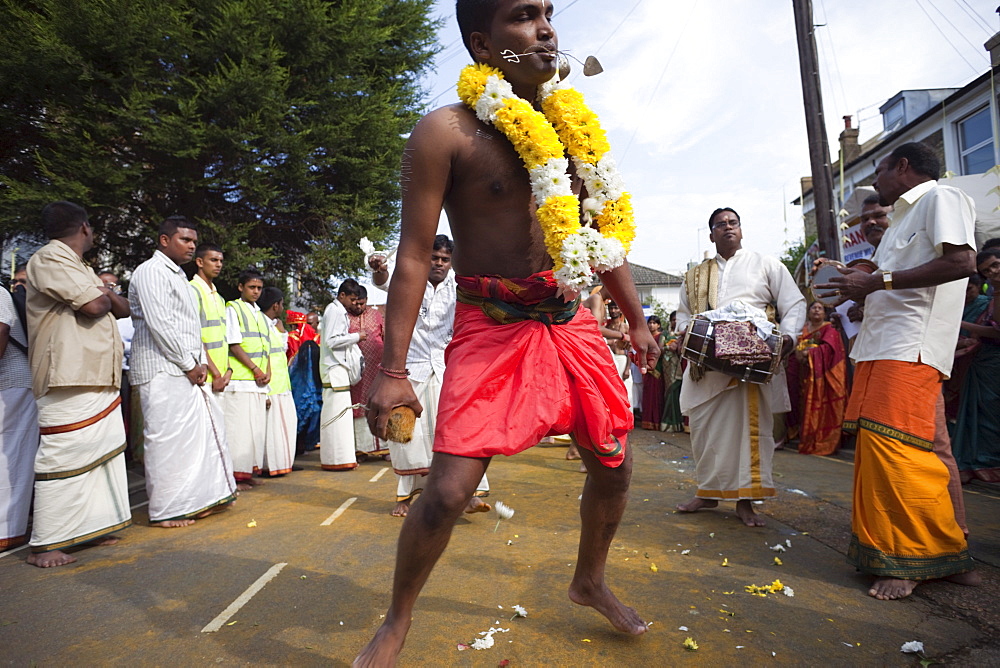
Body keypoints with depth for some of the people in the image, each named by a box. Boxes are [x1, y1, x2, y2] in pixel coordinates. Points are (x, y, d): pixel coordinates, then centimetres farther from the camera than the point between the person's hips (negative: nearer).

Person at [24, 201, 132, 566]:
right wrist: (103, 296, 5)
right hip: (69, 380, -10)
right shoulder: (49, 258, -6)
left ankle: (90, 528, 17)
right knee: (62, 459, -7)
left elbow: (123, 309, 20)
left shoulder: (79, 267, 25)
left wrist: (105, 295, -2)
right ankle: (44, 545, 1)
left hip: (100, 380, 10)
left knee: (105, 455, 9)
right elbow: (93, 306, -18)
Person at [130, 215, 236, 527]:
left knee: (207, 429, 10)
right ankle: (165, 511, 5)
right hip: (163, 370, -10)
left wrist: (199, 363, 10)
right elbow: (159, 324, -16)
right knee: (168, 439, -5)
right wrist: (189, 365, -14)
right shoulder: (151, 272, -7)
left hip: (188, 369, 10)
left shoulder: (179, 277, 22)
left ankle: (200, 500, 20)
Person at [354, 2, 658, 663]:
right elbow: (415, 253, -10)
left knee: (614, 465, 12)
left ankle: (590, 581, 41)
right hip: (491, 328, -6)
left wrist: (636, 318, 18)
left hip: (572, 320, 6)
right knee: (447, 492, -11)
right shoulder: (447, 131, -7)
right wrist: (393, 369, -13)